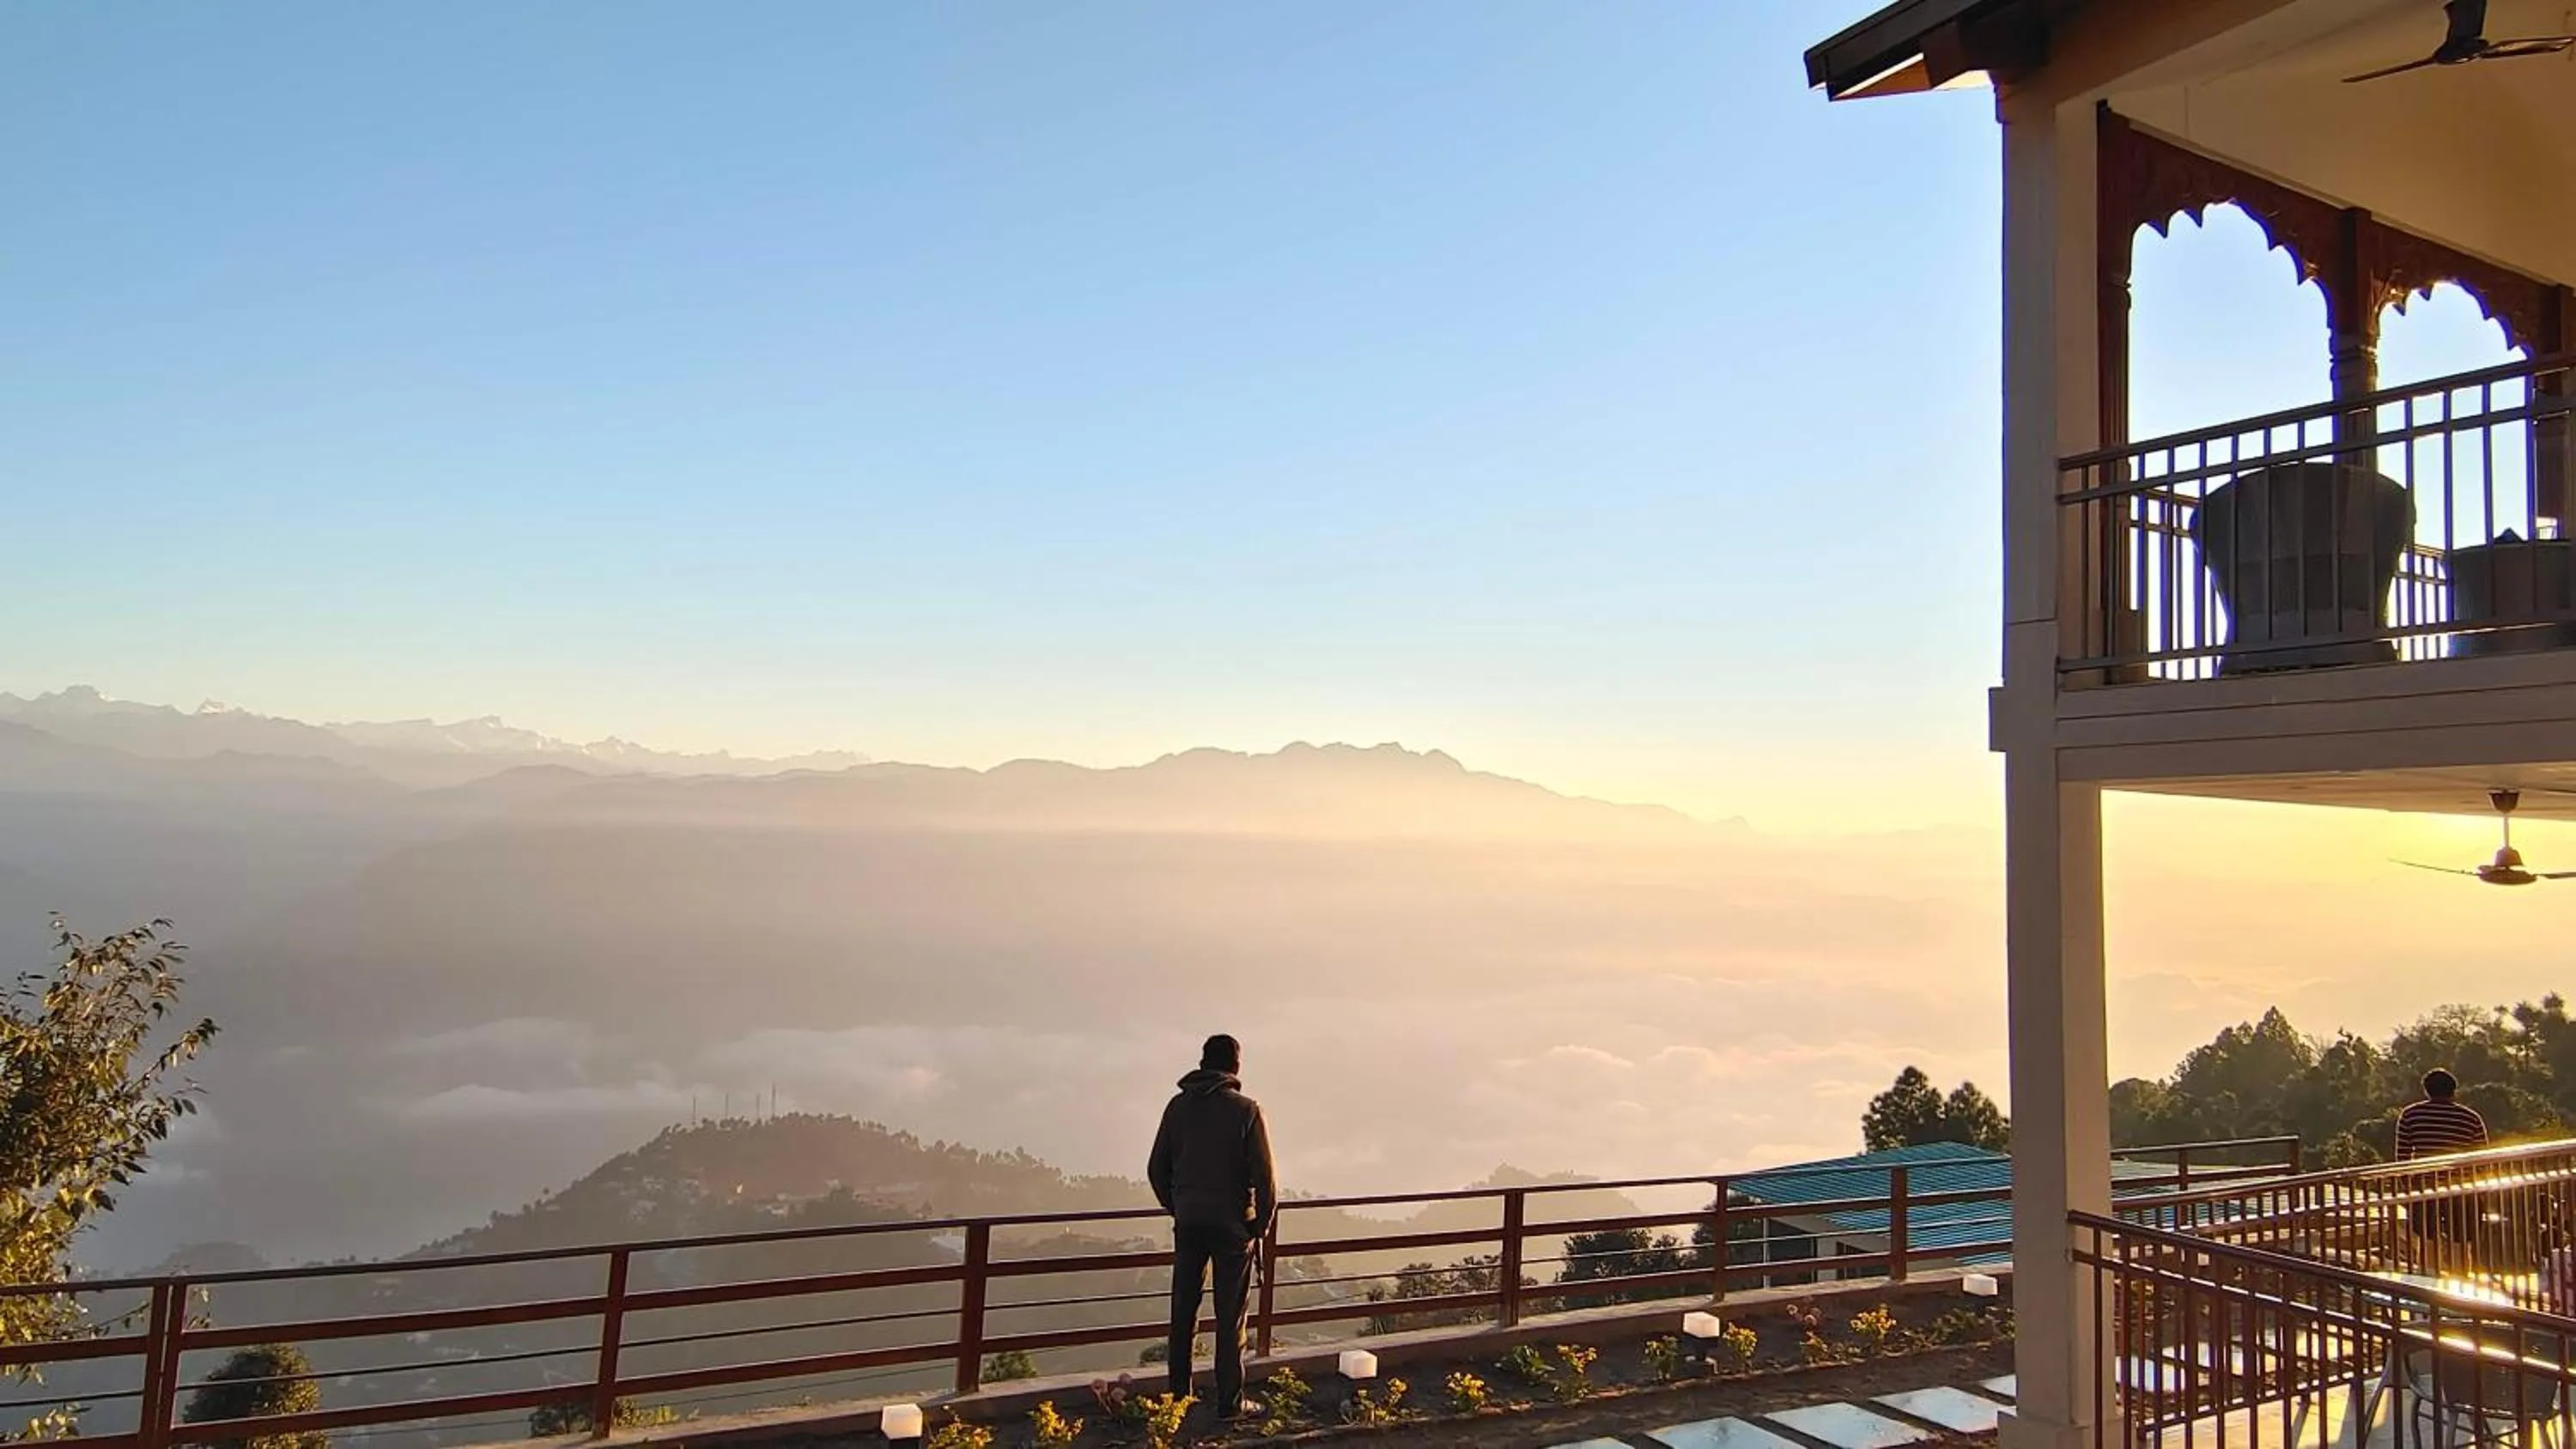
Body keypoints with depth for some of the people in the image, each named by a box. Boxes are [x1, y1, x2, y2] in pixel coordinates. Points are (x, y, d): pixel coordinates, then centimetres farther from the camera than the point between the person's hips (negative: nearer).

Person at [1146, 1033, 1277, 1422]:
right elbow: (1264, 1176, -11)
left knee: (1183, 1310, 15)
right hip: (1232, 1224, -4)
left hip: (1188, 1223, 4)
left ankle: (1178, 1394, 22)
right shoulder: (1246, 1110, -9)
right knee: (1230, 1316, 4)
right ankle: (1230, 1402, 9)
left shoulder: (1178, 1106, 3)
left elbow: (1157, 1169, 7)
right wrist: (1262, 1226, 1)